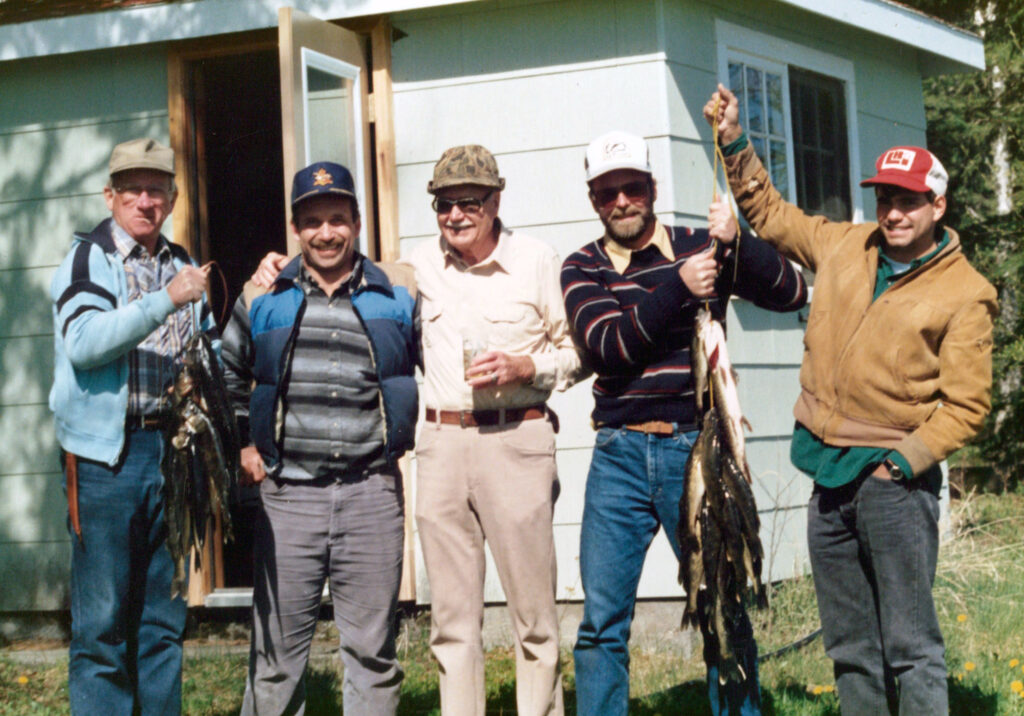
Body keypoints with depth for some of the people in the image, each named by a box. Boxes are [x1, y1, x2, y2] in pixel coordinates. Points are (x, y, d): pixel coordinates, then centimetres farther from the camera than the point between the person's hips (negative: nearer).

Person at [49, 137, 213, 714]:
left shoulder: (183, 267, 17)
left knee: (165, 621, 10)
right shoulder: (86, 259, -1)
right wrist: (166, 301, -22)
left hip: (174, 450, 5)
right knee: (101, 622, -3)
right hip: (106, 455, -5)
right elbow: (84, 343, -18)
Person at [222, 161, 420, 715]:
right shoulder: (262, 299, 8)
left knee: (372, 648, 5)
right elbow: (228, 373, 22)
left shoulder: (397, 295, 7)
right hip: (287, 494, 0)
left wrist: (416, 440, 10)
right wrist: (242, 446, 14)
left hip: (373, 491, 0)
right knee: (278, 649, 4)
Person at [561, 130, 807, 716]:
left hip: (696, 447, -1)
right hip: (619, 454, 1)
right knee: (602, 617, 1)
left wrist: (738, 243, -18)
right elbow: (607, 344, -10)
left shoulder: (701, 249, 6)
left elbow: (792, 294, -3)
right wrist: (677, 287, -20)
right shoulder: (582, 268, 7)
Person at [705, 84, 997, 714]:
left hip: (895, 480, -6)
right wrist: (735, 145, 17)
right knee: (850, 648, 11)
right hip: (830, 475, 6)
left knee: (910, 646, -8)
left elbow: (966, 403, -6)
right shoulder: (843, 247, 10)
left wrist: (905, 460, -15)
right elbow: (768, 212, 25)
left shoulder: (965, 293, -5)